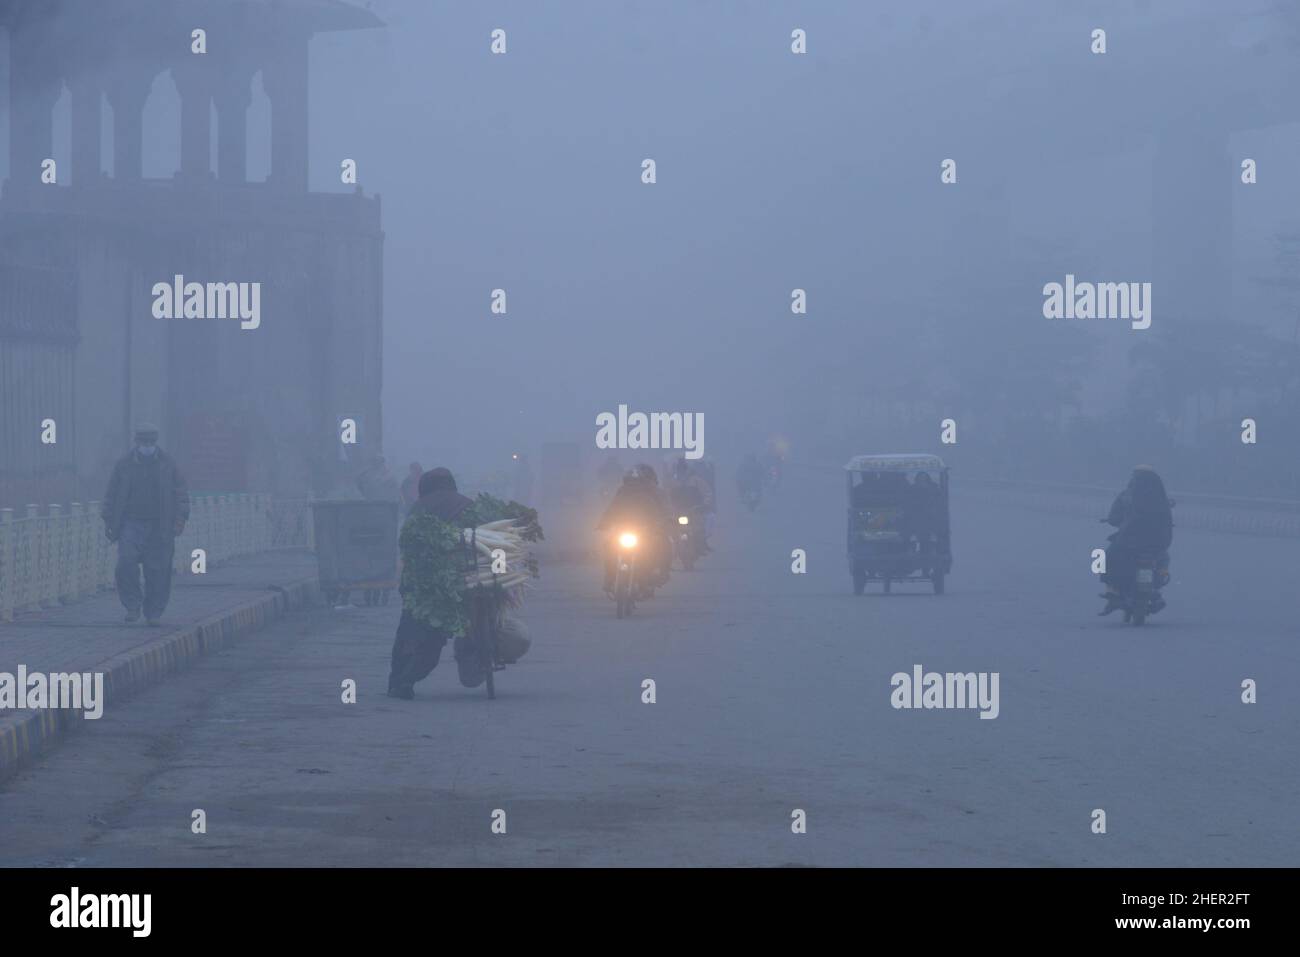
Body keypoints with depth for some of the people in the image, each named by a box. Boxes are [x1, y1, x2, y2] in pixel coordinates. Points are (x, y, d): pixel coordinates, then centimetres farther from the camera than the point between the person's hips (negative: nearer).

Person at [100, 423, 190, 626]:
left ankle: (153, 612, 11)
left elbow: (181, 492, 8)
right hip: (131, 524, 0)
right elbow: (111, 494, 11)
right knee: (126, 563, -16)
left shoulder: (167, 464, 5)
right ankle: (132, 606, -3)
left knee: (158, 571, -1)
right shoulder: (124, 464, 6)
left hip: (159, 527, 0)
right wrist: (108, 521, 7)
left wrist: (180, 518, -3)